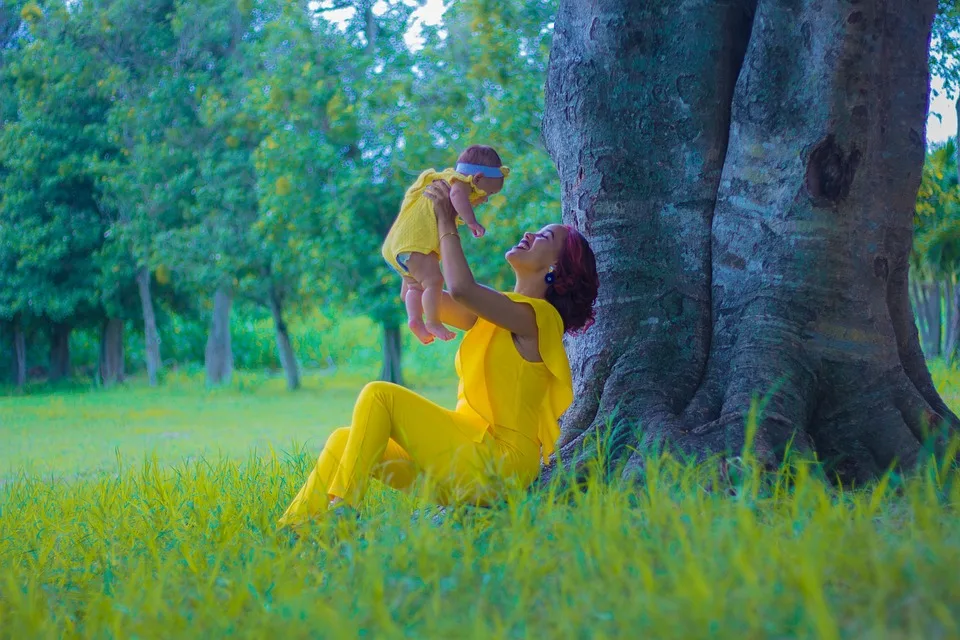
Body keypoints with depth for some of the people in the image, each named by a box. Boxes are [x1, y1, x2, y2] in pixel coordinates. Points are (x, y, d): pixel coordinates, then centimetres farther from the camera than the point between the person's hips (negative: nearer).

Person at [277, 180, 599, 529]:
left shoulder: (537, 317, -9)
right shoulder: (493, 312, 19)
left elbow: (461, 290, -25)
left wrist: (448, 225, -12)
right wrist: (428, 224, 14)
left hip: (492, 463, -9)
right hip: (467, 450, 9)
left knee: (379, 394, -15)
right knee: (345, 439, -1)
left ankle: (340, 510, -16)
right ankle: (291, 529, -10)